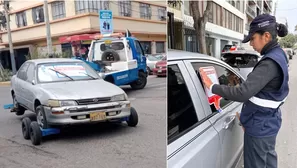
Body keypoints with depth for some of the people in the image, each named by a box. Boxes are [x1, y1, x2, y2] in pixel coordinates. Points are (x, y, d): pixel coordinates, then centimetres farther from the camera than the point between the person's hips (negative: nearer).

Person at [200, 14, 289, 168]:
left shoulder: (270, 63, -28)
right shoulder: (278, 55, 3)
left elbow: (242, 93, -34)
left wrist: (212, 86, -25)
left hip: (260, 125, -9)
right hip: (269, 120, 9)